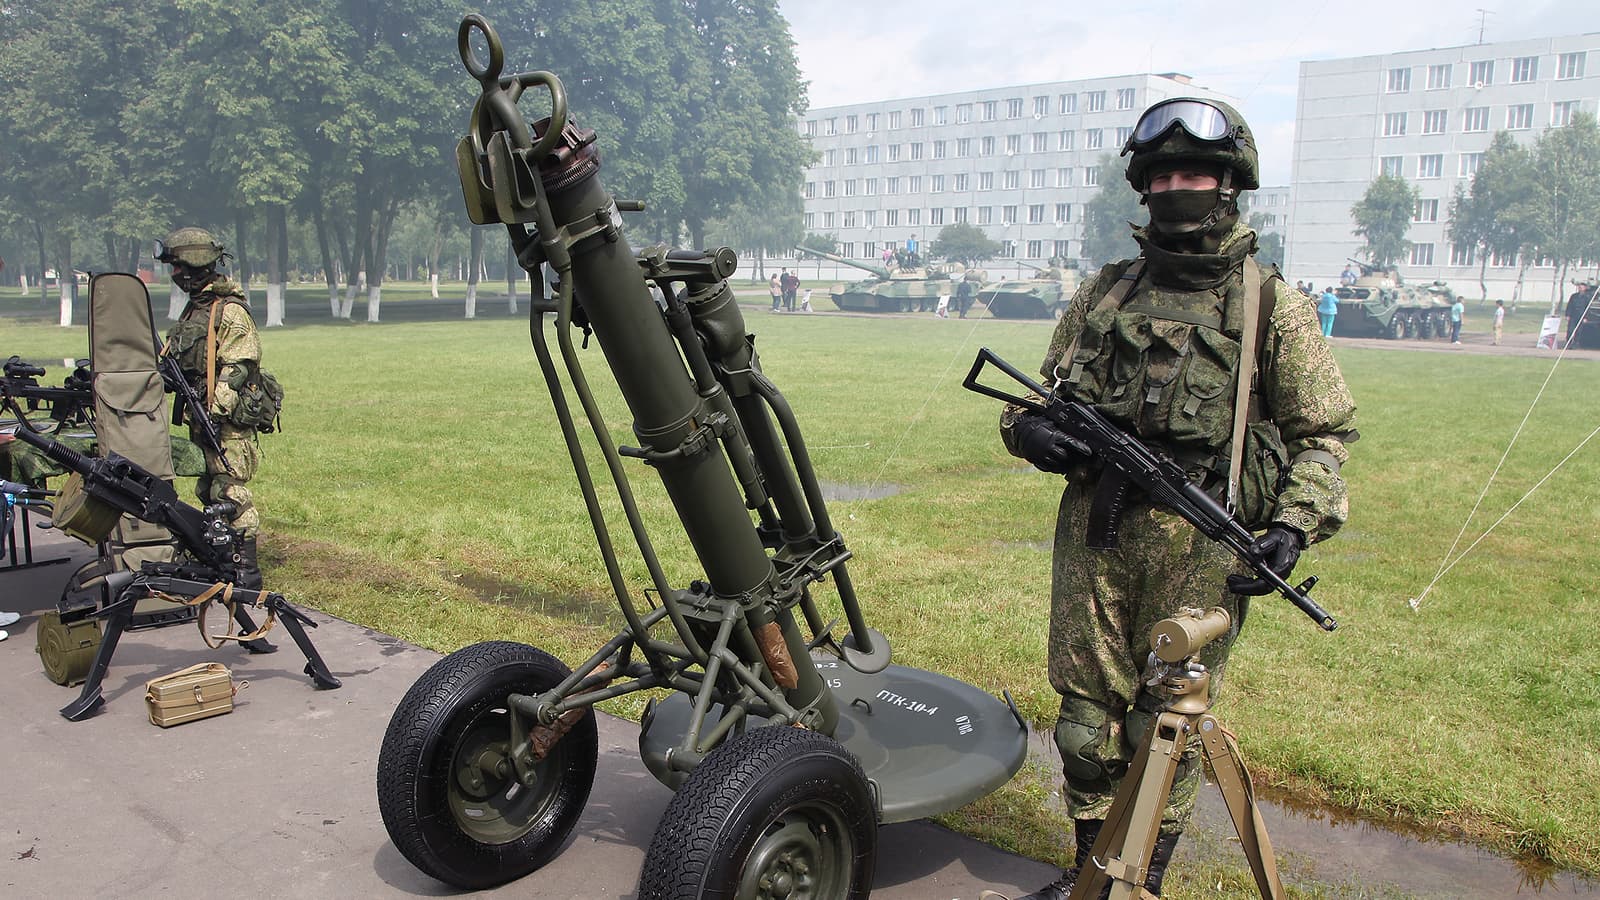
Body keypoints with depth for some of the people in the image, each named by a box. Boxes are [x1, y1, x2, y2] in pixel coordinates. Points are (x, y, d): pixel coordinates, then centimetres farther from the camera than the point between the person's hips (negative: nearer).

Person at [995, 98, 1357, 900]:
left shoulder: (1272, 306, 2)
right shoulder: (1103, 292, 11)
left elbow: (1325, 433, 4)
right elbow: (1046, 395, 18)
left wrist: (1296, 526, -10)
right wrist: (1032, 430, -5)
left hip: (1201, 544, -3)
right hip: (1094, 532, 3)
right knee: (1087, 713, 11)